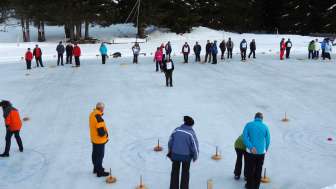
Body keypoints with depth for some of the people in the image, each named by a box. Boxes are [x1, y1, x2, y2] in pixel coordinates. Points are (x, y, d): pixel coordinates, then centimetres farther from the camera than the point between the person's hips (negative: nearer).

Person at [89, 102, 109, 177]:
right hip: (100, 140, -9)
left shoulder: (92, 114, -1)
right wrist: (106, 133, -9)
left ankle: (96, 168, 38)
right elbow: (101, 132, -27)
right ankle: (100, 172, 13)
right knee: (100, 156, 3)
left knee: (95, 154, 21)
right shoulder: (99, 118, -30)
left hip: (94, 139, 9)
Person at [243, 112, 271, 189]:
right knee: (258, 170, 15)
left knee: (250, 169, 14)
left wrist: (251, 147, -21)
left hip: (251, 151, -1)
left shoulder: (249, 125, -3)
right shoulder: (265, 127, 0)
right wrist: (265, 149, 18)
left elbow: (244, 137, -15)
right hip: (261, 152, 1)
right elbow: (268, 140, 2)